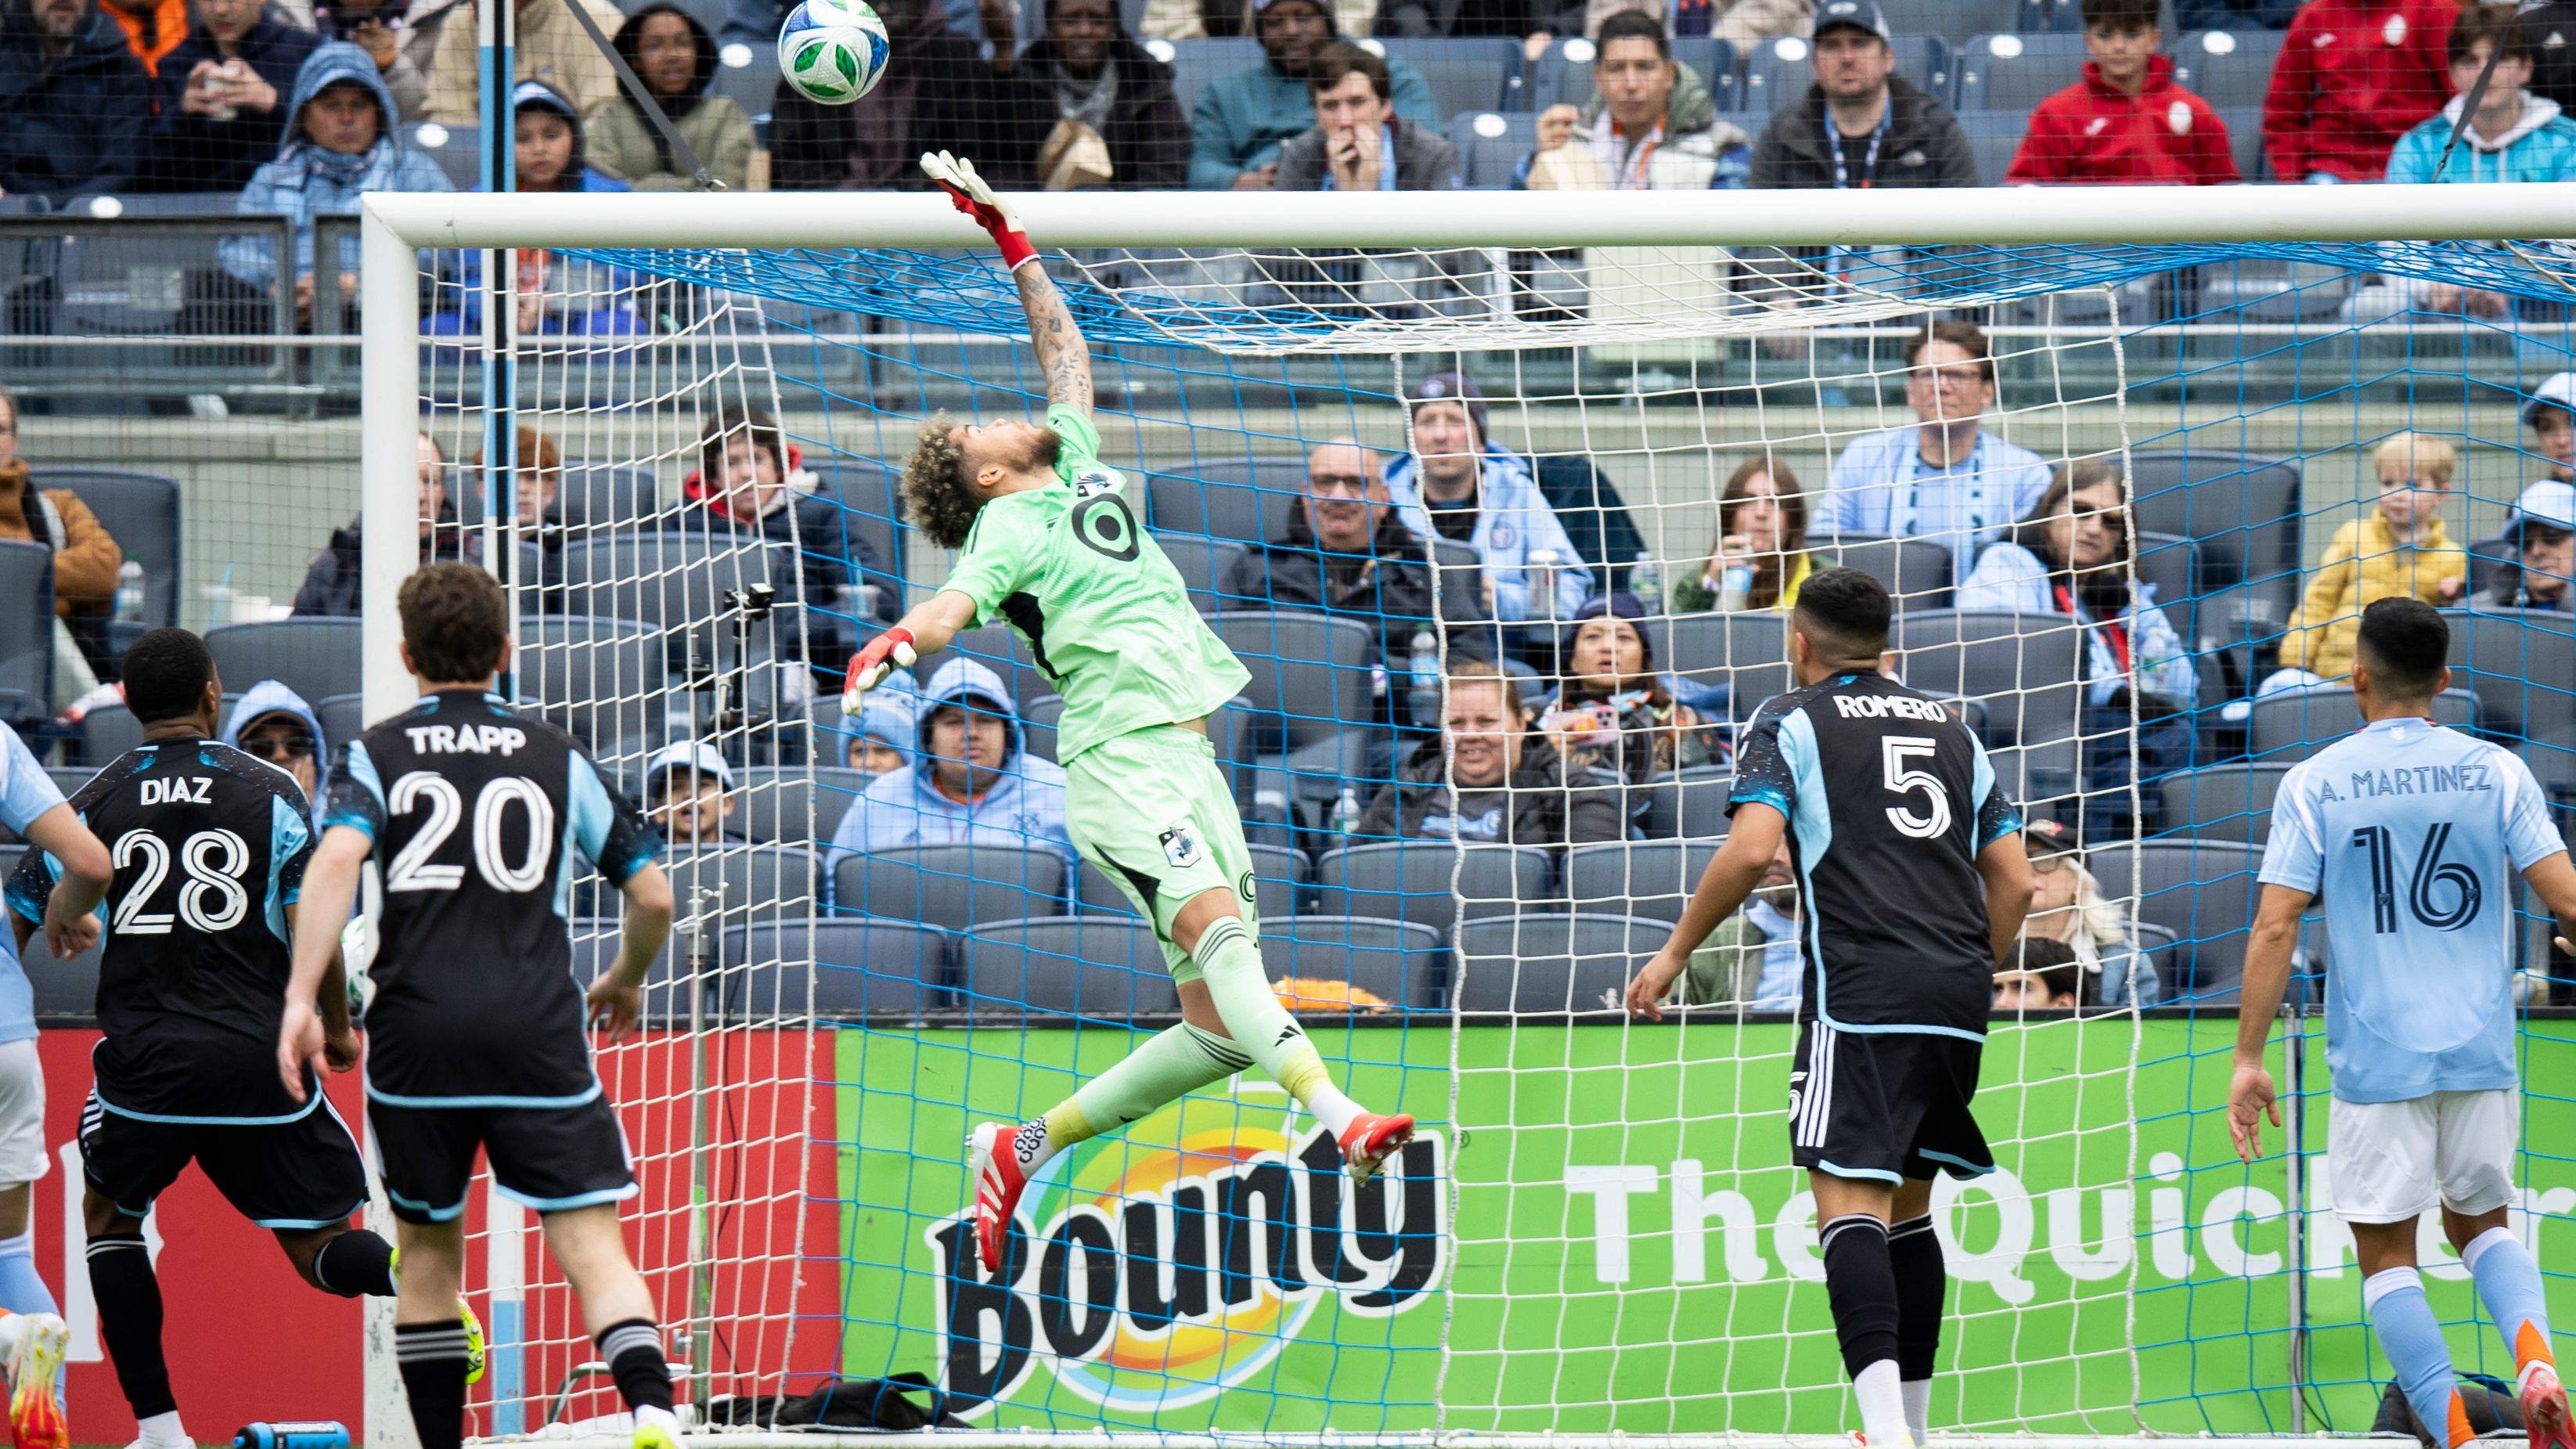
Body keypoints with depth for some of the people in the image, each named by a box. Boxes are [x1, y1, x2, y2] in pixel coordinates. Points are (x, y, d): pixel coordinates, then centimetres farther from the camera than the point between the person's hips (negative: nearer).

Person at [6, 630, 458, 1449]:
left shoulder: (92, 803, 6)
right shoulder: (271, 794, 3)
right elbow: (319, 922, -3)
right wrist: (336, 1027, 13)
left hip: (145, 1059, 0)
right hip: (260, 1057, 0)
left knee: (108, 1213, 24)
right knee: (319, 1244, 5)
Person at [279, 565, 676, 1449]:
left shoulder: (377, 755, 9)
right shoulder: (556, 758, 13)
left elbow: (336, 861, -11)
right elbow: (653, 895, 14)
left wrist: (301, 997, -15)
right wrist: (625, 982, 34)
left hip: (416, 1034, 0)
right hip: (538, 1031, 0)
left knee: (428, 1250, 17)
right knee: (592, 1244, -6)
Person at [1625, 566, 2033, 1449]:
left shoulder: (1792, 722, 6)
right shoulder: (1949, 729, 22)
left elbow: (1751, 849, -9)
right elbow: (2014, 881, 18)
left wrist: (1674, 953, 1)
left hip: (1860, 990, -6)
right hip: (1956, 995, 6)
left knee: (1850, 1203, -13)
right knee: (1906, 1207, 17)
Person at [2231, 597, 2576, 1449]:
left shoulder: (2315, 784, -3)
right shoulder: (2496, 772, 1)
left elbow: (2275, 928, -7)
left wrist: (2248, 1059, -3)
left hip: (2376, 1056, -2)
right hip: (2481, 1052, 2)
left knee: (2386, 1250, 7)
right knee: (2480, 1220, 20)